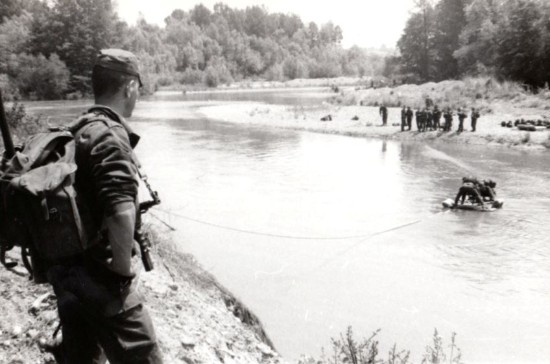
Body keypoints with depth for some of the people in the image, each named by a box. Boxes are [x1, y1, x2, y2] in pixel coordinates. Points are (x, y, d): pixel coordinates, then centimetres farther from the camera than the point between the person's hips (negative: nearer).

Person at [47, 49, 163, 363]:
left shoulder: (76, 132, 9)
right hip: (100, 278, -9)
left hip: (67, 270, 9)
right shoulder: (111, 135, -18)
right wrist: (123, 269, -19)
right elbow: (121, 211, -33)